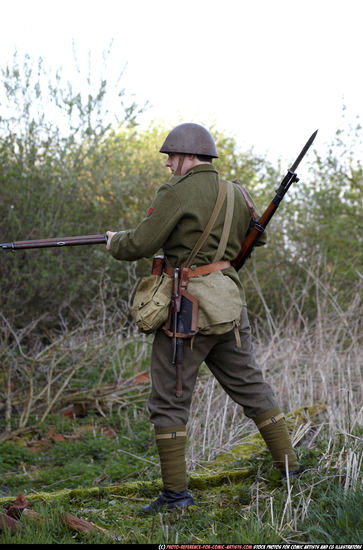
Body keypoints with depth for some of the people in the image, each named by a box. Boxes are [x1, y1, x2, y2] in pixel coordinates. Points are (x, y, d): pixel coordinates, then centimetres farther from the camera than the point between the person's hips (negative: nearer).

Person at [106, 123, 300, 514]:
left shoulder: (178, 191, -10)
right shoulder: (236, 194, 11)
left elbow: (140, 244, -11)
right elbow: (257, 240, 24)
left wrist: (114, 242, 9)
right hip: (229, 301, 7)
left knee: (169, 400, 3)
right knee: (250, 386, 17)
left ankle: (175, 492, 5)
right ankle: (289, 466, 20)